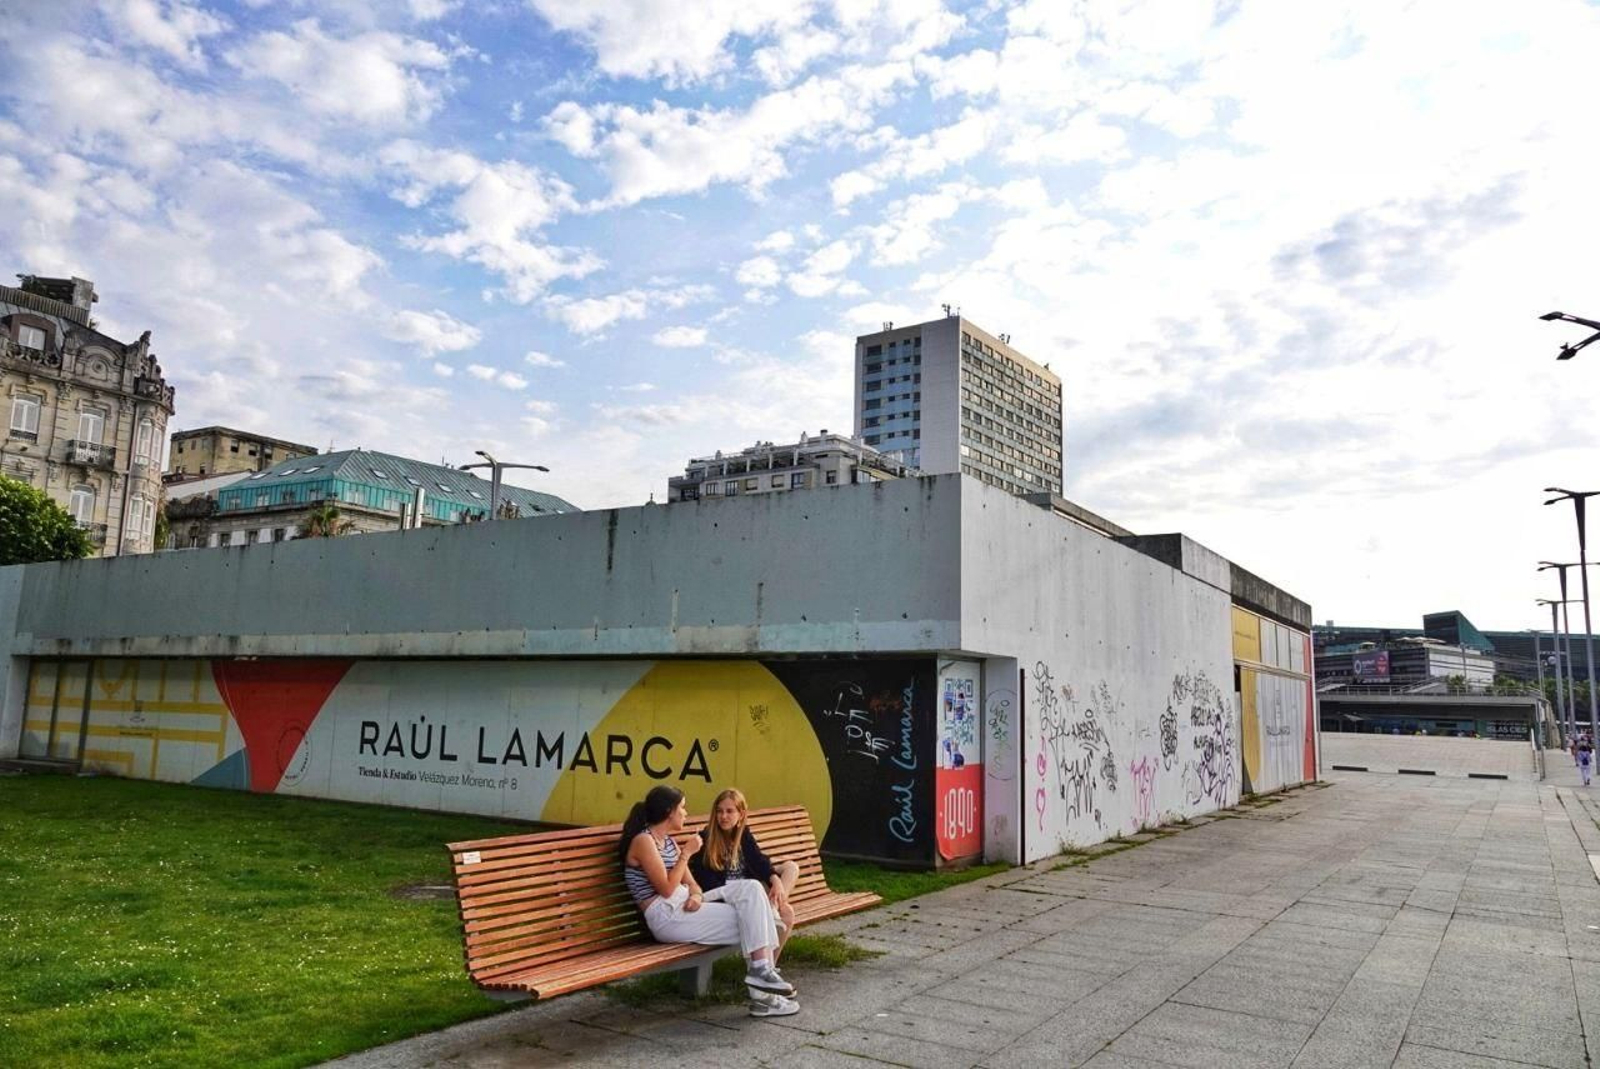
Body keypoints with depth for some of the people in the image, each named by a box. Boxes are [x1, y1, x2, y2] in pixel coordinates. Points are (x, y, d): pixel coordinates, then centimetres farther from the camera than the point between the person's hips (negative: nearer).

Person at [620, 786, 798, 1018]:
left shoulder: (668, 840, 18)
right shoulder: (643, 840, -10)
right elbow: (666, 889, -17)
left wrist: (697, 895, -8)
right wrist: (686, 853, -12)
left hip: (686, 906, 8)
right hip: (667, 917, -8)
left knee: (751, 887, -11)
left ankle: (763, 971, -12)